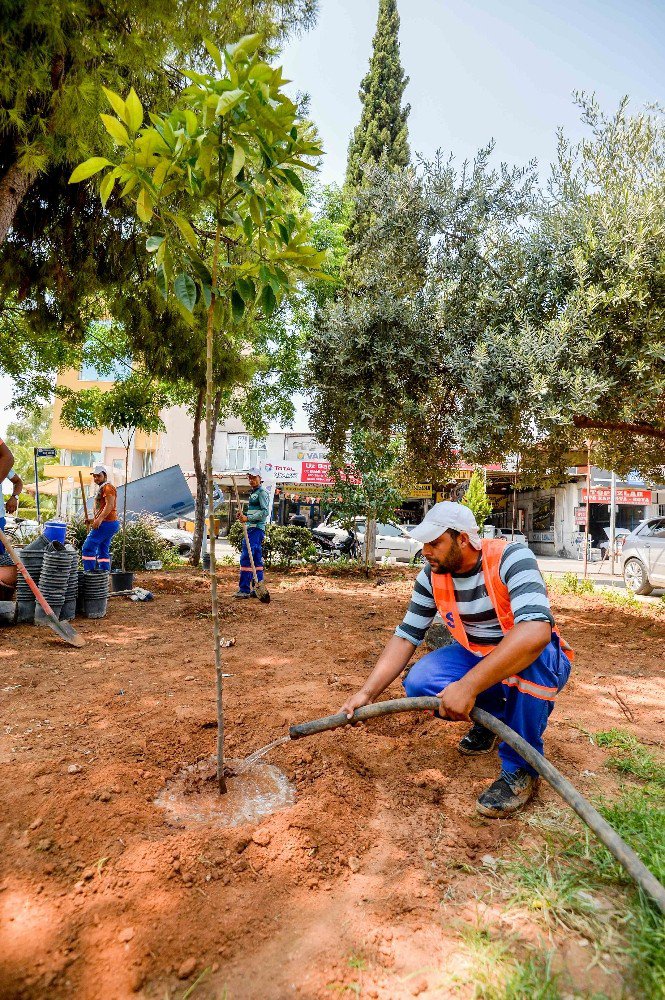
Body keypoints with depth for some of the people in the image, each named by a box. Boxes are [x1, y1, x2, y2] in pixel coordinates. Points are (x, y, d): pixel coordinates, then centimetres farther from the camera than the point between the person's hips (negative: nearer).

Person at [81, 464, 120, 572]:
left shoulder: (107, 487, -8)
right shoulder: (102, 488, 24)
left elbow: (109, 505, -22)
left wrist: (99, 519, -31)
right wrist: (93, 519, 21)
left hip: (106, 523, -11)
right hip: (107, 524, 11)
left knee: (88, 548, -11)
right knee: (103, 552, 10)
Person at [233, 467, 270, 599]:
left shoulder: (262, 492, -7)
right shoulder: (253, 493, 23)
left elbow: (265, 511, -18)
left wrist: (248, 518, -21)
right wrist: (243, 516, 10)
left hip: (256, 529, -10)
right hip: (252, 529, 10)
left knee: (246, 558, -12)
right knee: (257, 560, 10)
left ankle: (244, 589, -10)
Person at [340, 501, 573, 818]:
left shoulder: (511, 558, -27)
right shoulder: (431, 577, -10)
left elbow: (536, 632, -42)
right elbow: (405, 637, -6)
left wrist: (468, 686, -46)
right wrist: (367, 692, -17)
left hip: (538, 661, -4)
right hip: (475, 658, 5)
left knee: (531, 658, -39)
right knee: (419, 683, -20)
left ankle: (521, 769, -15)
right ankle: (491, 716, 9)